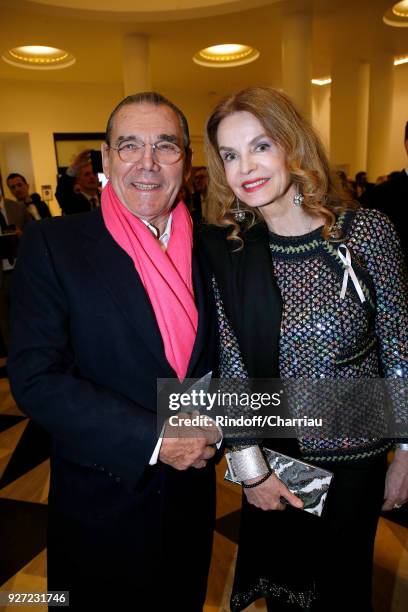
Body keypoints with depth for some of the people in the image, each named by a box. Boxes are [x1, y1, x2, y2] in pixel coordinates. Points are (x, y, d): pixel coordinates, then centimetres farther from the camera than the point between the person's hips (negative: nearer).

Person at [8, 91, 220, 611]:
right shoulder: (53, 244, -14)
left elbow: (221, 356, 6)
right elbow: (35, 378, -19)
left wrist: (211, 430, -12)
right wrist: (153, 440, -22)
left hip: (191, 495, 4)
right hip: (101, 502, -3)